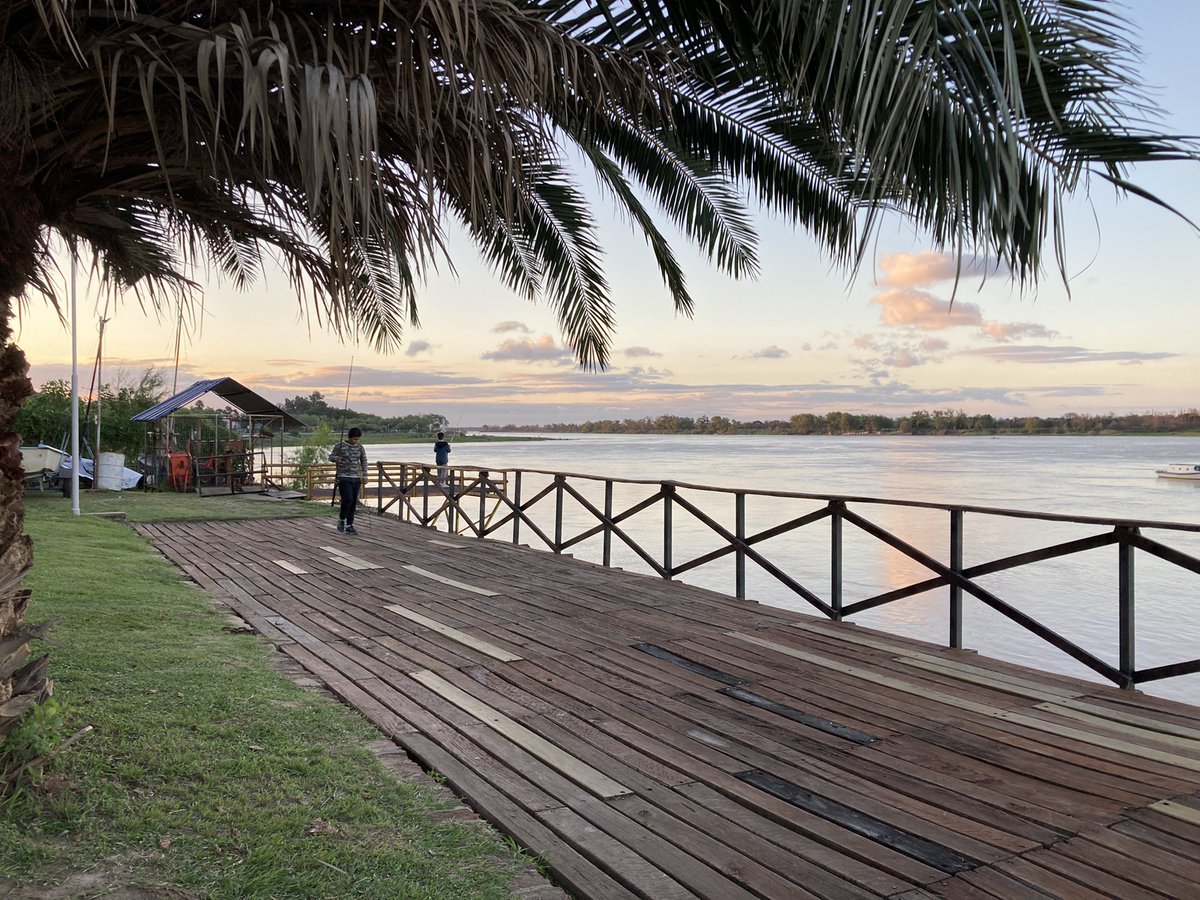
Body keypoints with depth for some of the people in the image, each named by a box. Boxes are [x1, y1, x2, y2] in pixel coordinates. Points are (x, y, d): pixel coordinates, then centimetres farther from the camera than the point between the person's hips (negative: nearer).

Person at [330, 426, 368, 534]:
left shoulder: (360, 447, 7)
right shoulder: (340, 445, -3)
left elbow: (364, 461, 15)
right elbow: (331, 457, 1)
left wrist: (365, 475, 7)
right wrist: (336, 458, -22)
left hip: (356, 478, 4)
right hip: (344, 478, -4)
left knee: (354, 503, 3)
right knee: (348, 499, -17)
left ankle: (349, 526, 11)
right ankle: (341, 520, 7)